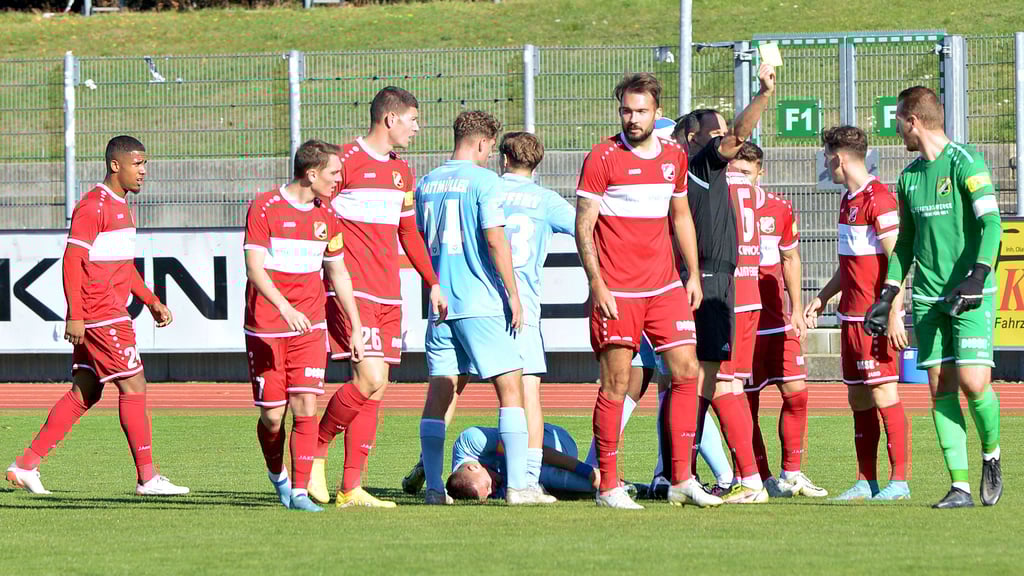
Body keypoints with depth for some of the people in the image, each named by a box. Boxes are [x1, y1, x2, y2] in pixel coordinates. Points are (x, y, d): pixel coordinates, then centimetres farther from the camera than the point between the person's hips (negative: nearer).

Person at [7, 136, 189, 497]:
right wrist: (74, 315, -21)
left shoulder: (122, 207, 19)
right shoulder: (93, 206, -13)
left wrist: (151, 301, 19)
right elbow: (73, 260, -17)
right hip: (102, 317, -10)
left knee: (85, 393, 9)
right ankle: (147, 477, -4)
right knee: (133, 386, -7)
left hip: (113, 314, 10)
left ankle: (26, 466, 11)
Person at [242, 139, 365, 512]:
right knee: (272, 415, 0)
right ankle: (277, 475, 28)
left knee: (305, 408, -9)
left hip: (309, 327, 4)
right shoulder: (264, 208, -8)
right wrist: (284, 307, -30)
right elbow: (254, 267, -16)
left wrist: (356, 328, 16)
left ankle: (299, 491, -5)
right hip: (266, 327, -4)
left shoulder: (326, 216, 9)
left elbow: (338, 273, 18)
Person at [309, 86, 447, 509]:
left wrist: (433, 284, 22)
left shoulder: (401, 172, 17)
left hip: (388, 296, 8)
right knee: (371, 381, -17)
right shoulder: (347, 161, -7)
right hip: (352, 291, -8)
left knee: (376, 389, 4)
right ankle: (316, 450, 3)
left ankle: (351, 489, 7)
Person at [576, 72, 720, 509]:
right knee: (616, 383, -4)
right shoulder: (602, 158, -6)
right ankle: (608, 486, 2)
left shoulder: (674, 157, 11)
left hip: (665, 288, 5)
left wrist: (693, 275, 16)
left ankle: (682, 480, 5)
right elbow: (583, 226, -6)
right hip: (617, 292, -5)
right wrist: (597, 284, -13)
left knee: (686, 371, -1)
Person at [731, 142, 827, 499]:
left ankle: (791, 473, 9)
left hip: (777, 320, 3)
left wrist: (796, 309, 13)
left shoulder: (779, 209, 3)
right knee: (747, 404, -3)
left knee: (796, 392, -2)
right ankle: (763, 479, 4)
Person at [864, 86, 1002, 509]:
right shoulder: (910, 176, 15)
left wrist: (978, 275, -24)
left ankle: (991, 456, 12)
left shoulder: (965, 163, -7)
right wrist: (887, 296, 17)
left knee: (973, 382, -15)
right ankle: (960, 485, 0)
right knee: (941, 389, -1)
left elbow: (991, 223, -13)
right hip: (928, 297, 6)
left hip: (971, 297, -6)